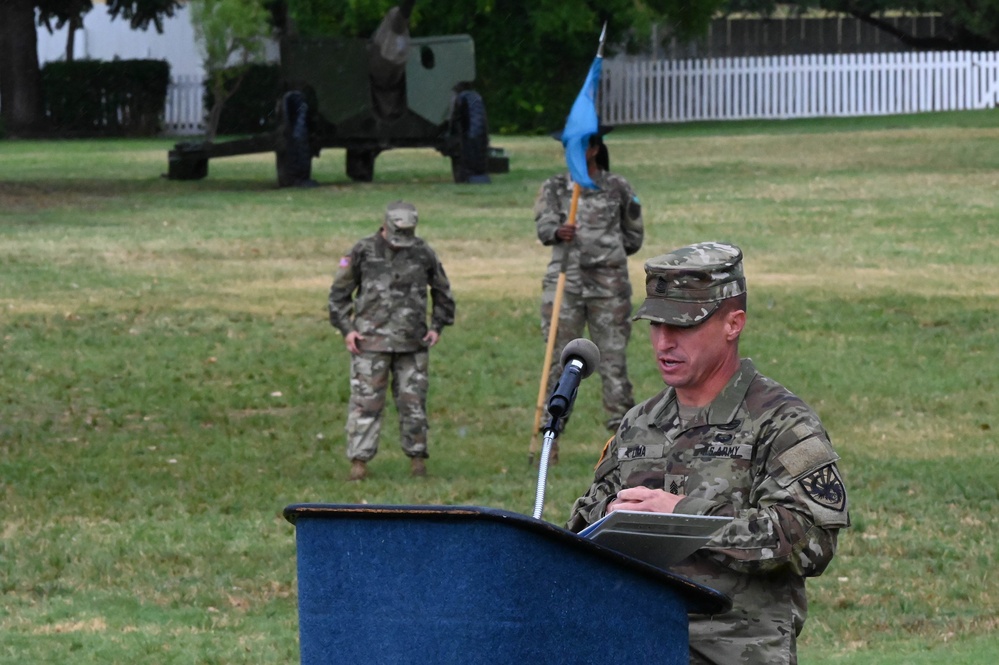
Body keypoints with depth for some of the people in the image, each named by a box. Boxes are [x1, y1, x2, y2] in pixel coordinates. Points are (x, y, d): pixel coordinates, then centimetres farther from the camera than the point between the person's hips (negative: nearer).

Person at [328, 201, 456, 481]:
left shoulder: (423, 253, 5)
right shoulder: (363, 252, -1)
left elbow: (442, 292, 18)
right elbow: (339, 292, 5)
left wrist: (437, 326, 8)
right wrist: (346, 329, -4)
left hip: (412, 342, 2)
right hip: (371, 341, -2)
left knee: (413, 401, 5)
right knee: (366, 401, -5)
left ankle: (417, 456, 15)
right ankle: (359, 460, -4)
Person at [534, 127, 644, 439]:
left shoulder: (617, 188, 5)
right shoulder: (554, 188, 6)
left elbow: (634, 237, 15)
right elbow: (543, 225, -10)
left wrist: (605, 250, 6)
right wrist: (558, 233, -31)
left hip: (608, 283, -1)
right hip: (565, 282, 1)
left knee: (613, 356, 0)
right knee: (559, 359, 1)